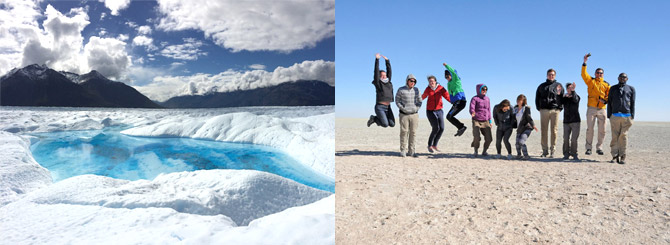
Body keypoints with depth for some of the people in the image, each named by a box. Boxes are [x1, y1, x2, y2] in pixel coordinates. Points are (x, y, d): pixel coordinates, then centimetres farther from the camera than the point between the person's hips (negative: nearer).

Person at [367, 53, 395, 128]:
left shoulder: (388, 82, 13)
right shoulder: (378, 83, -2)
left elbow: (389, 71, 13)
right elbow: (376, 71, -7)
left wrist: (387, 60, 8)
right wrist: (377, 59, -8)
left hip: (388, 107, 6)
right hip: (379, 107, -6)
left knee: (392, 124, -1)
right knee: (385, 124, -18)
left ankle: (377, 118, 21)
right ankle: (374, 118, 11)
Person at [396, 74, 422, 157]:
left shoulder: (416, 90, 9)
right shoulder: (401, 90, -1)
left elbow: (419, 101, 15)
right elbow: (397, 101, 1)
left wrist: (417, 108, 1)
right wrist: (402, 108, -9)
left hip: (414, 114, 3)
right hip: (404, 114, -3)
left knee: (413, 132, 2)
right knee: (404, 132, -4)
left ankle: (411, 151, 9)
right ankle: (403, 150, 3)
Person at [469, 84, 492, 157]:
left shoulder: (487, 99, 13)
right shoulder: (474, 98, -3)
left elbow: (488, 110, 19)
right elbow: (471, 108, -16)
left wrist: (490, 121, 16)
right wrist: (472, 113, -39)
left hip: (485, 122, 5)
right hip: (476, 121, -5)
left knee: (489, 139, -5)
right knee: (477, 138, -20)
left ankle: (484, 151, 20)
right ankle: (475, 151, 8)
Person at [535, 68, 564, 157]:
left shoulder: (559, 85, 14)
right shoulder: (542, 86, 18)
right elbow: (537, 98, 16)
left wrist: (560, 108, -2)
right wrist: (539, 108, 4)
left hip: (555, 110, -1)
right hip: (544, 110, 1)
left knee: (554, 131, -3)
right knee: (544, 131, -1)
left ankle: (552, 150, 0)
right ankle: (545, 150, 4)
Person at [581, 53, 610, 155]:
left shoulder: (607, 85, 14)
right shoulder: (590, 81, 8)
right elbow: (584, 74, -8)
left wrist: (605, 100, -11)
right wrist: (584, 63, -17)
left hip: (602, 109, 2)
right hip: (591, 109, -2)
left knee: (602, 130, 2)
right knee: (589, 129, -3)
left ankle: (599, 148, 12)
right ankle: (589, 148, 4)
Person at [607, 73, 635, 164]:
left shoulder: (631, 89, 12)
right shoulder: (613, 88, 13)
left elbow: (633, 103, 9)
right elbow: (609, 103, 12)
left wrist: (632, 116, 2)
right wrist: (609, 116, 6)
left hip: (626, 116, 0)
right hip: (615, 116, 0)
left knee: (623, 136, -3)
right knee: (615, 136, -1)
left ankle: (622, 157, 3)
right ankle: (615, 156, 2)